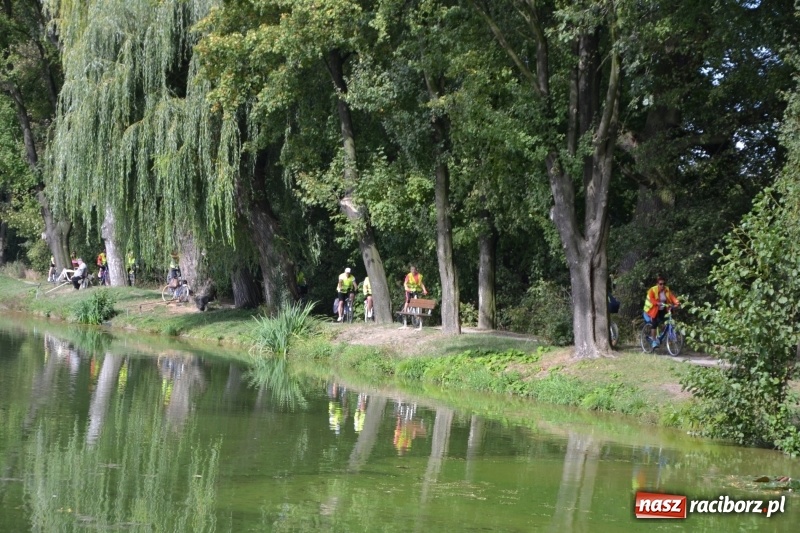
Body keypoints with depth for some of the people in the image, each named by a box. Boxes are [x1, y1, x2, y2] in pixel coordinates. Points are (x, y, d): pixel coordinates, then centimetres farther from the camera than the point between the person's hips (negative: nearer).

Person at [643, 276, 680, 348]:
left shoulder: (667, 290, -5)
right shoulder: (652, 290, -17)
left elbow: (672, 297, -18)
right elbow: (651, 299, -31)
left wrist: (677, 303, -37)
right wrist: (658, 303, -49)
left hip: (663, 310, 4)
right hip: (654, 309, -4)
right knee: (654, 324, -14)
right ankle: (654, 341, -7)